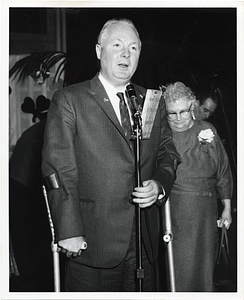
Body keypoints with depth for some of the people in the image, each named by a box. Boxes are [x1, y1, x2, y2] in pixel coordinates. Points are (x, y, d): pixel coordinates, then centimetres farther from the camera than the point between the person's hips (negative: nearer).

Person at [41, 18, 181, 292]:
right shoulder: (68, 100, -2)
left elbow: (168, 153, 17)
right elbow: (58, 169, -8)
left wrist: (159, 184, -5)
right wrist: (69, 231, -13)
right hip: (90, 242, -4)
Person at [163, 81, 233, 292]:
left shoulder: (207, 131, 3)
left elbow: (223, 172, 9)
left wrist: (227, 208, 9)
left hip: (203, 213, 1)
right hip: (171, 210, -1)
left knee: (202, 266, 9)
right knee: (174, 265, 4)